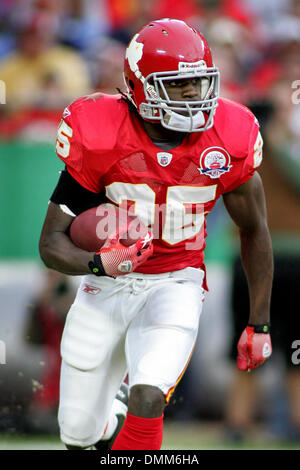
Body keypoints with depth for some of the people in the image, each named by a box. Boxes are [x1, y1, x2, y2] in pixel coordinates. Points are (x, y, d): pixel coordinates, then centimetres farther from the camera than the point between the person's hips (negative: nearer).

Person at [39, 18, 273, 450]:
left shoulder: (228, 141, -12)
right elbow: (52, 243, -15)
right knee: (79, 431, 9)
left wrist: (259, 324, 7)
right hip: (107, 286, 0)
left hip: (175, 285, 0)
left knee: (148, 400, -27)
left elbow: (254, 230, 5)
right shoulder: (99, 141, -19)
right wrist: (99, 263, -37)